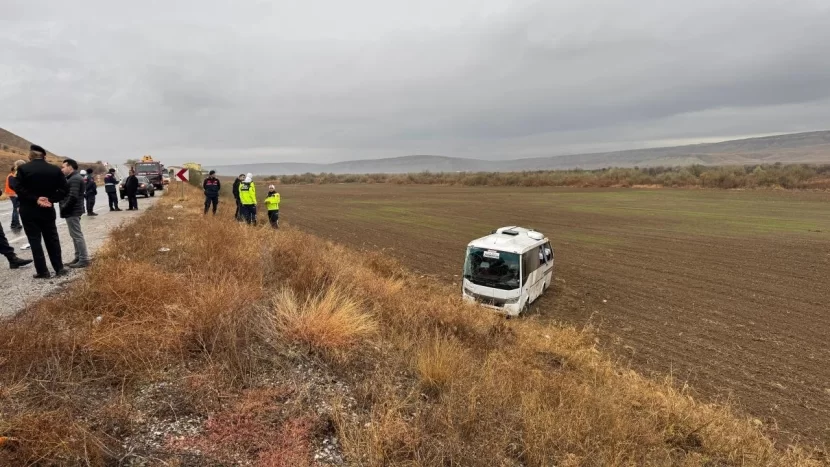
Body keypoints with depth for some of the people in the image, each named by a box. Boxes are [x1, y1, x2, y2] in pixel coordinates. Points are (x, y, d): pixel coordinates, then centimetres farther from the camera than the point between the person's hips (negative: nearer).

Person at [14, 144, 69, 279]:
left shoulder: (23, 168, -8)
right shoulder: (55, 169, 0)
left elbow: (19, 189, -15)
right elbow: (64, 189, -5)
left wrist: (35, 199, -12)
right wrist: (50, 199, -8)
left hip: (29, 211, -2)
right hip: (48, 210, 3)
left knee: (35, 240, 2)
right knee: (52, 239, 11)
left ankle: (42, 271, 3)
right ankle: (59, 268, 12)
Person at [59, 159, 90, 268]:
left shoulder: (75, 179, -16)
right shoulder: (73, 178, 18)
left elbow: (73, 197, -23)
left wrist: (63, 208, -16)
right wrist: (64, 208, 8)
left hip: (72, 211, -11)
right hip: (72, 211, 11)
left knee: (77, 235, -9)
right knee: (75, 235, 14)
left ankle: (84, 259, -7)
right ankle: (78, 258, 20)